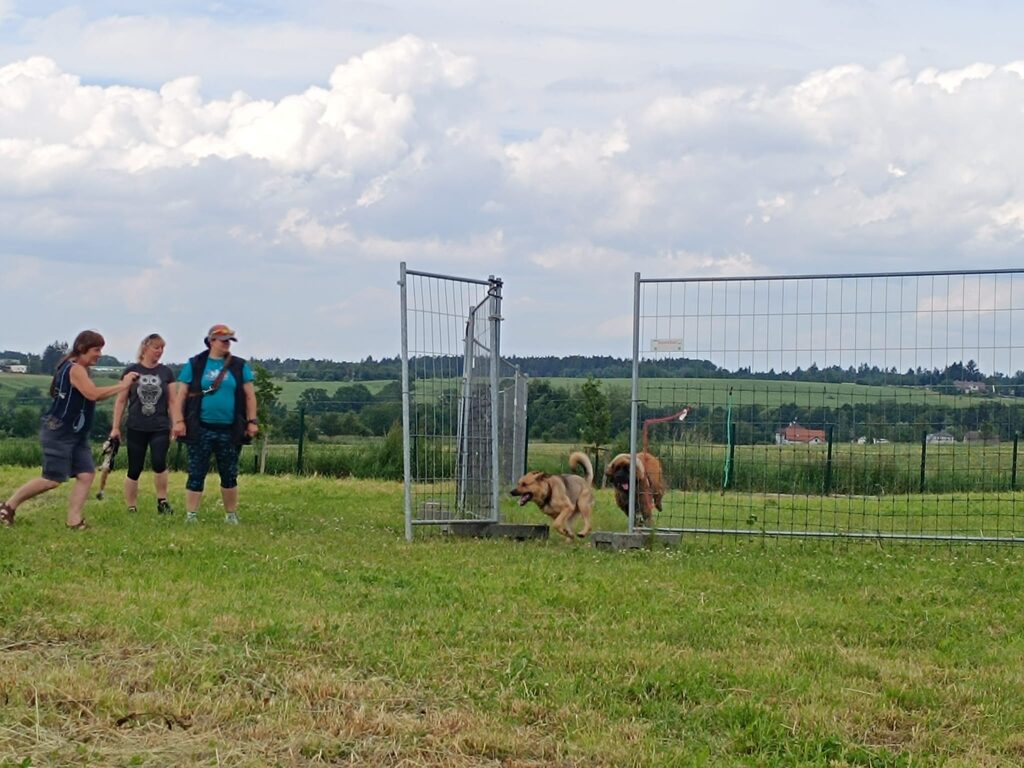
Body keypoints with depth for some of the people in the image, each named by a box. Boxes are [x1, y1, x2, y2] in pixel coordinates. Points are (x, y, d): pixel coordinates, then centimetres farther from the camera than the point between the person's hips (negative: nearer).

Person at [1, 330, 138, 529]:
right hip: (59, 433, -10)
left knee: (86, 474, -1)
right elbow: (93, 394, -31)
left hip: (75, 434, 10)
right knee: (53, 479, -6)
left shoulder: (79, 369, 15)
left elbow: (90, 396, 13)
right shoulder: (75, 369, -18)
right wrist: (122, 385, -25)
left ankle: (74, 520, 0)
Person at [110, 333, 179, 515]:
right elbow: (121, 401, 6)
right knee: (134, 470, 1)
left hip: (160, 428, 0)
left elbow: (173, 401, 7)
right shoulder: (131, 371, 3)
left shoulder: (166, 372, 6)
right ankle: (131, 509, 12)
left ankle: (162, 501, -2)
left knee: (159, 463, -20)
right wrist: (116, 427, 3)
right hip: (136, 428, 0)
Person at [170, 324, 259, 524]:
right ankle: (191, 515, 3)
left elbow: (250, 395, 8)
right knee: (196, 474, -1)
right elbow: (181, 395, 2)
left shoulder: (239, 366, 7)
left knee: (229, 475, 9)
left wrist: (252, 421, 0)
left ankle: (231, 515, 18)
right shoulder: (195, 365, 3)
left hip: (229, 431, 2)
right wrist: (178, 421, -6)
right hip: (201, 430, -1)